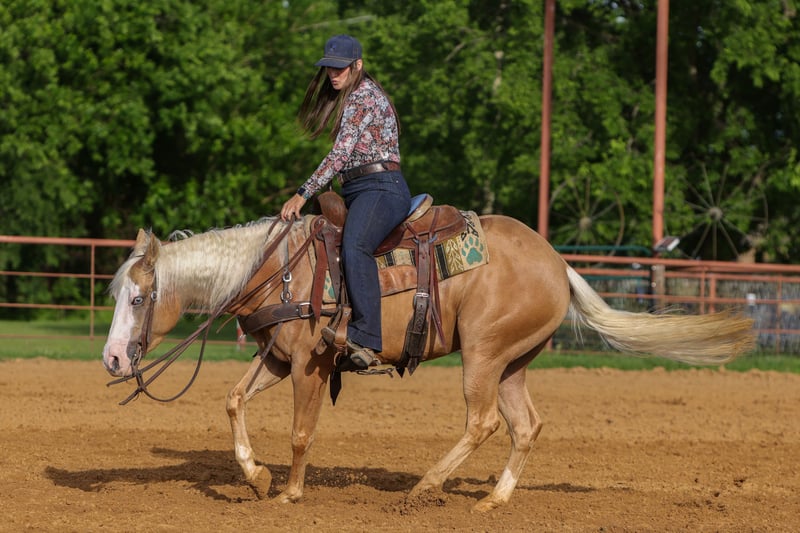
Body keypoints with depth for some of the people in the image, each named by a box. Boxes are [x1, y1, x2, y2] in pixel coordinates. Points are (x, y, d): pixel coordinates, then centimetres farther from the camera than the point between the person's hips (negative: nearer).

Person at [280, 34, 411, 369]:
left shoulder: (363, 95, -9)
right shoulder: (347, 98, 22)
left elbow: (340, 154, -16)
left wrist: (303, 194, -18)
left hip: (382, 188, -11)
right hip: (354, 192, 11)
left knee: (354, 247, -35)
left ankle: (366, 340, -46)